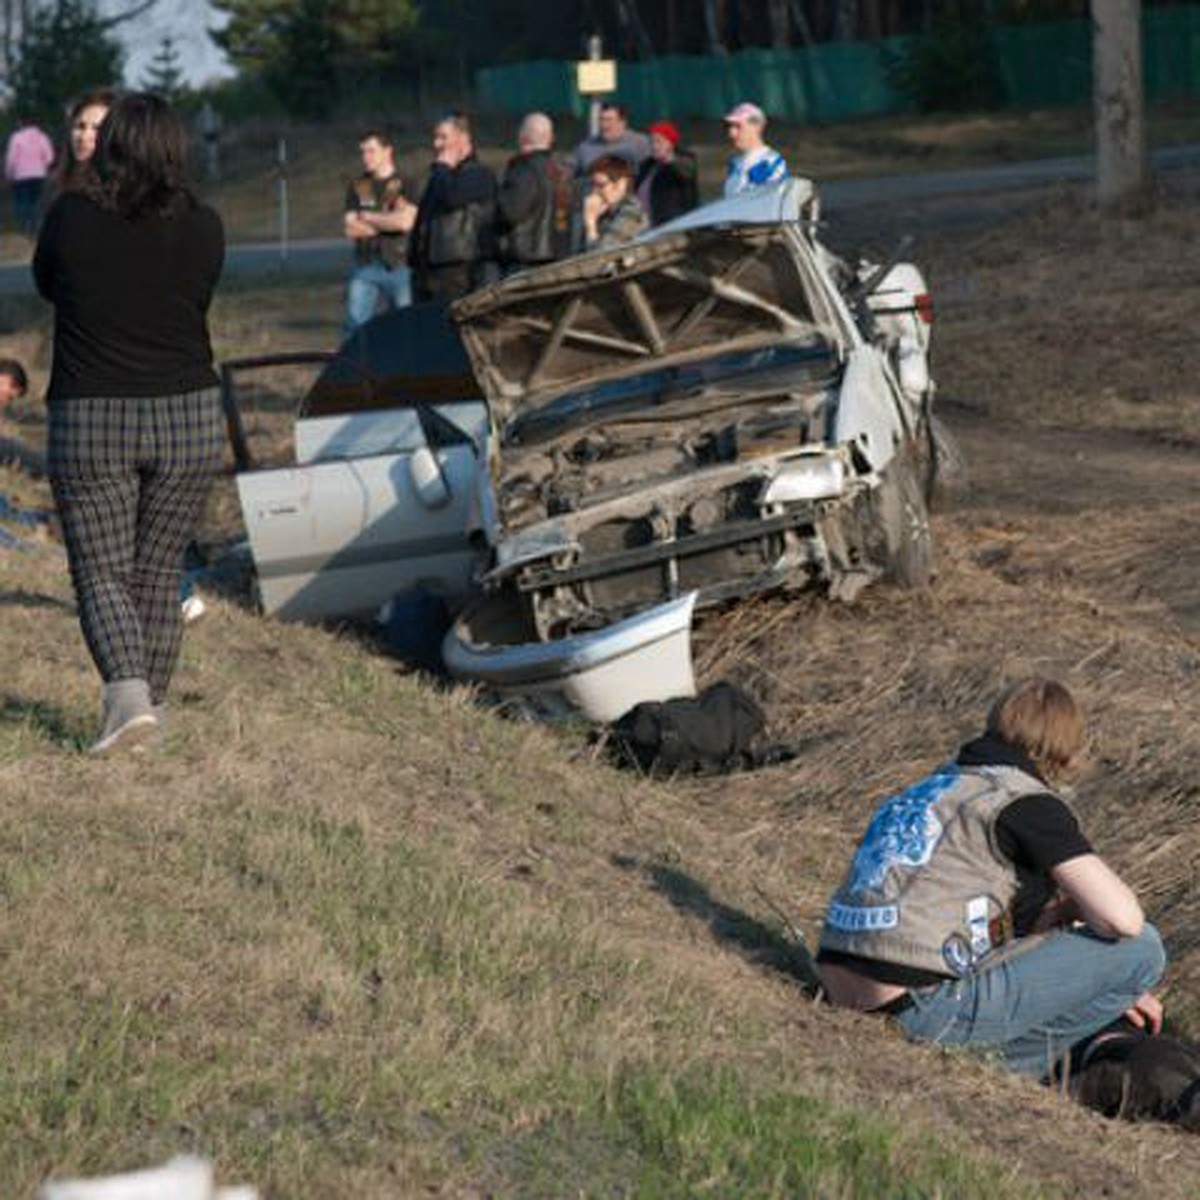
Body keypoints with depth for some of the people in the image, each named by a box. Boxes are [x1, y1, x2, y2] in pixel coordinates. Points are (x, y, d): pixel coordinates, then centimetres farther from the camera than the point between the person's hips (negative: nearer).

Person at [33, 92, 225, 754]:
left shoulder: (71, 216, -8)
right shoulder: (203, 228, -4)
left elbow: (46, 283, 10)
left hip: (90, 421, -2)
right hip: (189, 419, 2)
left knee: (101, 572, 2)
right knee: (159, 570, 14)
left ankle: (128, 694, -18)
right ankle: (150, 699, 20)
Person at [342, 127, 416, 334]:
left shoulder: (406, 184, 2)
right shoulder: (357, 187, 12)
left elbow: (406, 221, -13)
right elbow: (350, 228, 2)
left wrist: (368, 217, -2)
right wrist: (388, 223, -4)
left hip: (399, 266, -2)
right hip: (366, 267, 2)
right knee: (355, 321, -8)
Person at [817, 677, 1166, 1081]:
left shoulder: (938, 787, 23)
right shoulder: (1029, 804, -4)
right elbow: (1122, 918, -13)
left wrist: (1117, 988, 33)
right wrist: (1069, 909, 12)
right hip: (921, 1009, -9)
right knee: (1140, 947, -1)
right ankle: (993, 1061, 2)